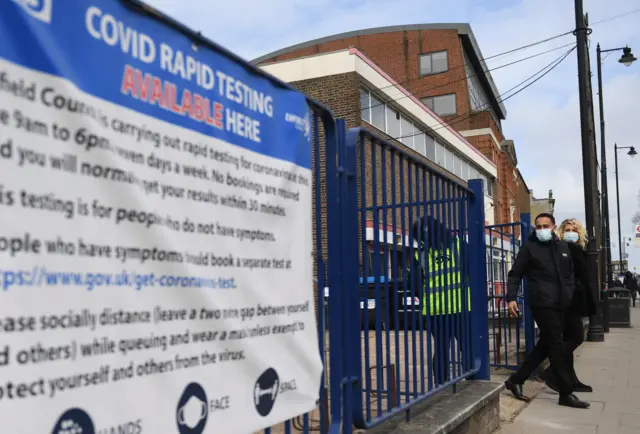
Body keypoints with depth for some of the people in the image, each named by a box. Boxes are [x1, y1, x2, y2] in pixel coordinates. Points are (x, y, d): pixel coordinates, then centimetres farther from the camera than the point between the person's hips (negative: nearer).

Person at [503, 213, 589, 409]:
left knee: (545, 345, 9)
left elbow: (570, 273, 23)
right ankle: (566, 393, 1)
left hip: (560, 304, 7)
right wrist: (511, 298, -14)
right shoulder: (529, 247, -2)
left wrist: (569, 294, 10)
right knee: (557, 346, -6)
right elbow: (515, 274, -3)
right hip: (542, 303, -6)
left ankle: (516, 380, 18)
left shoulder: (563, 246, 14)